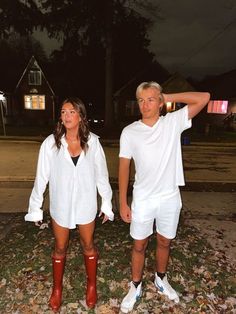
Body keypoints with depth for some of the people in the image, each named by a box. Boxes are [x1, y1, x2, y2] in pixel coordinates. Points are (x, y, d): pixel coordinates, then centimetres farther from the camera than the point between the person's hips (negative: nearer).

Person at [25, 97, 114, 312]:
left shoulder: (92, 141, -11)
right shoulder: (51, 143, -12)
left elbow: (101, 175, -4)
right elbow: (41, 178, -5)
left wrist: (107, 203, 0)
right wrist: (35, 208, -1)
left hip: (86, 205, 0)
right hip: (60, 205, 0)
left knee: (88, 246, 18)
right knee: (60, 248, 19)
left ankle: (92, 285, 44)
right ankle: (57, 289, 45)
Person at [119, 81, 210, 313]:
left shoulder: (173, 122, -6)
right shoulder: (129, 132, -9)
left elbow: (204, 98, -8)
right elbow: (123, 168, -4)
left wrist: (169, 97, -9)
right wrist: (123, 203, -4)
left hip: (170, 198, 2)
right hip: (142, 200, -1)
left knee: (164, 242, 22)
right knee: (139, 245, 15)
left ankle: (161, 280, 49)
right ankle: (135, 287, 40)